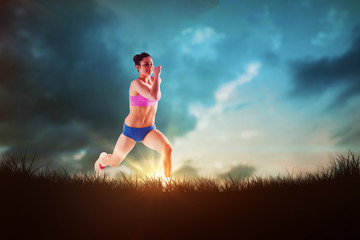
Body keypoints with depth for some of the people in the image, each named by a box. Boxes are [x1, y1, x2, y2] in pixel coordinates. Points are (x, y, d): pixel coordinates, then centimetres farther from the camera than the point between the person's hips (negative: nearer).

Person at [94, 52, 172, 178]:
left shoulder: (156, 80, 1)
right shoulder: (136, 83, -21)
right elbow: (154, 97, -36)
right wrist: (157, 75, -28)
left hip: (149, 130, 4)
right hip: (131, 130, -4)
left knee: (167, 148, -28)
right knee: (114, 163, 15)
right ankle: (103, 158, 52)